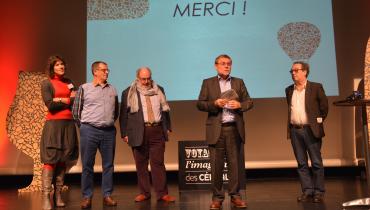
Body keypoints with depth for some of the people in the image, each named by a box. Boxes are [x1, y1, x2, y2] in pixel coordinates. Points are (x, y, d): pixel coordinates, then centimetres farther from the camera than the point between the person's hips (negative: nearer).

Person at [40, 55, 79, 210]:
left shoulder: (69, 82, 16)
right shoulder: (46, 83, 2)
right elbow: (50, 105, -10)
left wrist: (61, 100, -7)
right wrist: (68, 100, -2)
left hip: (68, 124, 5)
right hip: (54, 124, -5)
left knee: (62, 160, 5)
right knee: (50, 160, -7)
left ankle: (58, 195, 11)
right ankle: (46, 198, -5)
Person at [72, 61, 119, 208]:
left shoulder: (112, 90, 11)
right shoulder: (84, 88, 2)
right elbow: (76, 111, 5)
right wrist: (84, 127, 8)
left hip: (109, 131, 3)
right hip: (89, 131, -3)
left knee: (108, 165, 6)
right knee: (87, 165, 2)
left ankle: (107, 195, 15)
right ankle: (86, 197, 12)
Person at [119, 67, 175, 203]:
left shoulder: (158, 90, 13)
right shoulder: (128, 93, 3)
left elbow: (165, 109, 18)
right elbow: (123, 115, 2)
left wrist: (167, 127, 14)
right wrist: (124, 134, -3)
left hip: (157, 131, 2)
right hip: (139, 133, -1)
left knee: (158, 163, 0)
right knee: (141, 164, 5)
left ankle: (162, 193, 4)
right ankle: (144, 193, 17)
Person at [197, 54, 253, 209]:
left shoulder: (239, 82, 13)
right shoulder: (208, 83, 8)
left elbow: (249, 102, 11)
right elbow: (199, 104, 2)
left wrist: (239, 105, -9)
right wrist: (214, 103, -14)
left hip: (234, 129, 2)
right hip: (216, 129, -1)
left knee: (234, 163, 5)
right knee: (216, 165, 2)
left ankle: (235, 195, 15)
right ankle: (217, 197, 12)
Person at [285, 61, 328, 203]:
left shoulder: (316, 87, -1)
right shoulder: (289, 90, 12)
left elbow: (324, 106, 3)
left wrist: (318, 121, 4)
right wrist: (292, 122, 10)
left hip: (310, 130, -4)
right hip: (294, 130, 4)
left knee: (316, 163, 2)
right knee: (301, 163, 7)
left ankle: (318, 192, 11)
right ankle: (307, 191, 15)